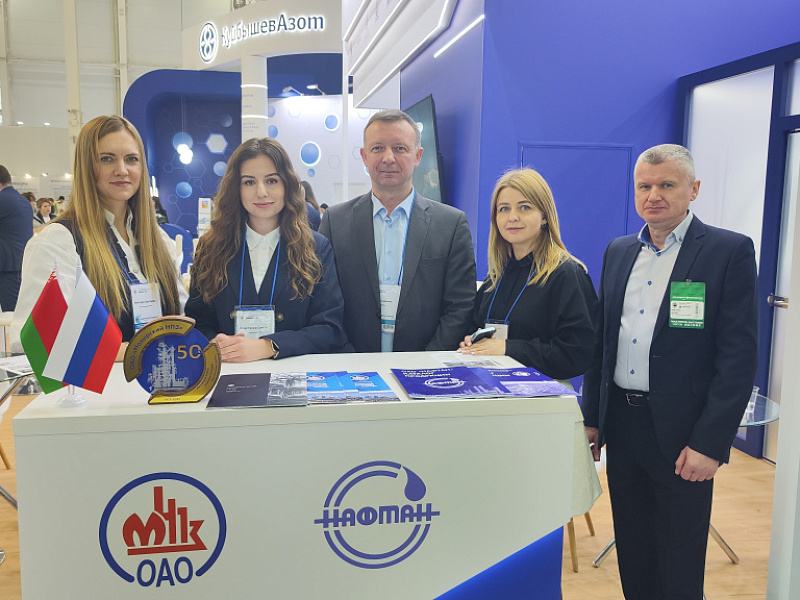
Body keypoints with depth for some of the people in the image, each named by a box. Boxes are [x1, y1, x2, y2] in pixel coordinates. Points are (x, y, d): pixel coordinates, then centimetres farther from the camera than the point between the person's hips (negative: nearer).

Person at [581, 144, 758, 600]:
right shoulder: (619, 251, 9)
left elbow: (739, 357, -11)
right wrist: (592, 417, 10)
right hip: (621, 422, 5)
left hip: (681, 432, -5)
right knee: (632, 555, 18)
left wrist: (710, 443, -15)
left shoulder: (731, 251, -8)